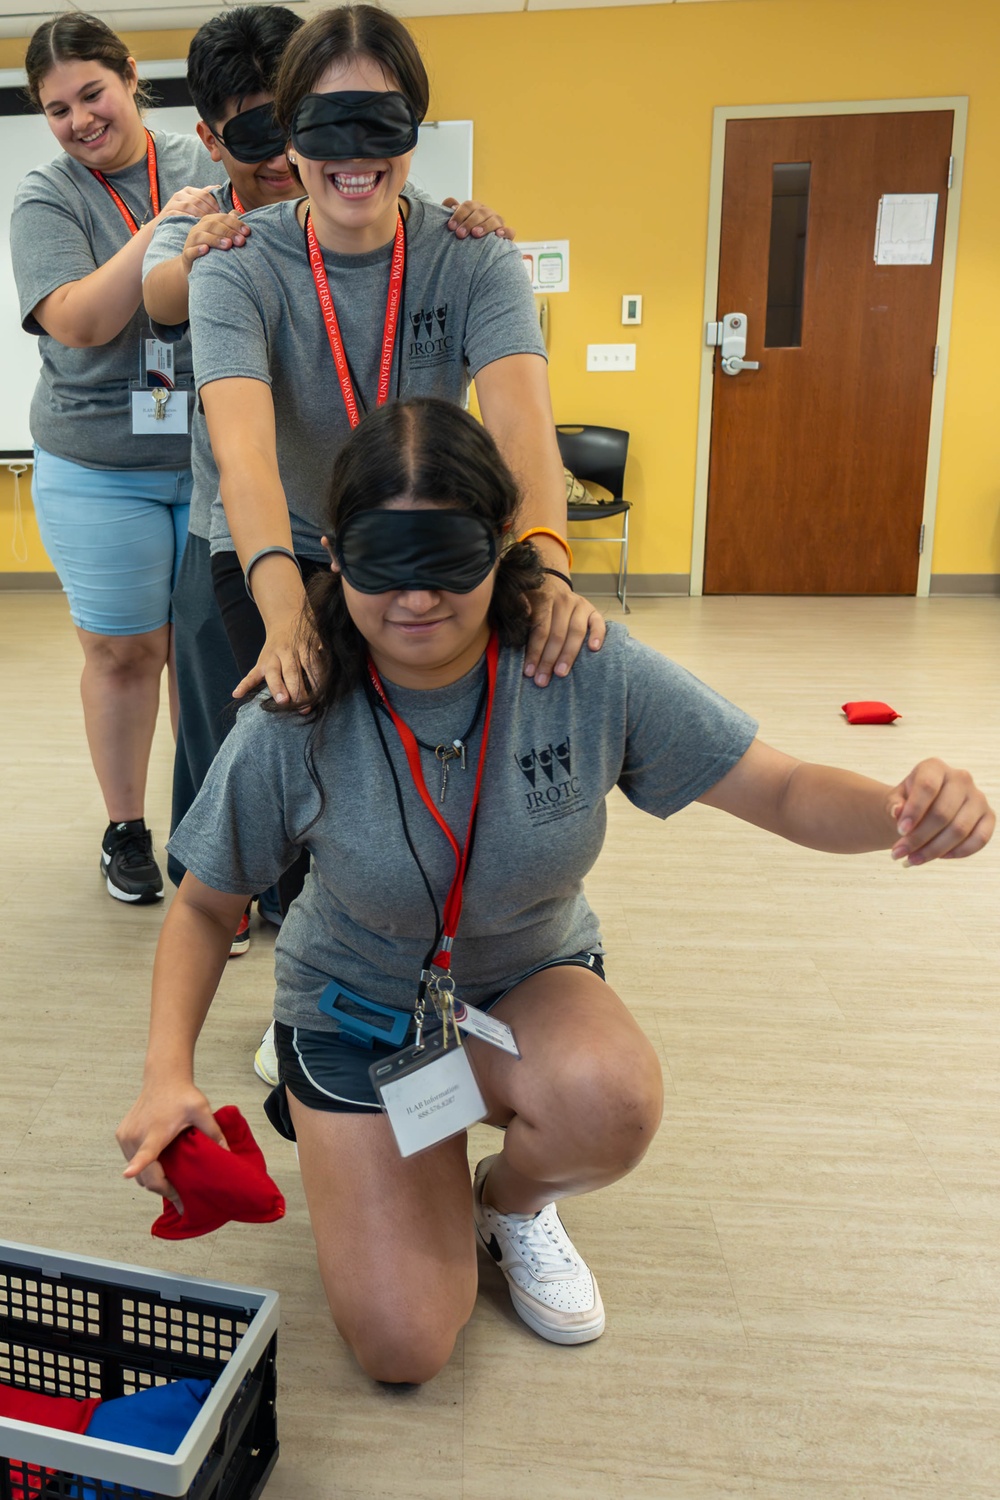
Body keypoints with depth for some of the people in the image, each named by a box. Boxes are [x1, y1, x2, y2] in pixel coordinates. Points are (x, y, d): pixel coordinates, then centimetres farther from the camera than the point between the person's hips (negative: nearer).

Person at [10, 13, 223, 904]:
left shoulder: (209, 165, 5)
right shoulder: (46, 201, 0)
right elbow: (78, 323, -15)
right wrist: (160, 231, -26)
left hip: (215, 455, 1)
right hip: (100, 469, -1)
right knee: (122, 650, 4)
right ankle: (126, 830, 21)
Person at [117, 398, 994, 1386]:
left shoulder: (591, 674, -22)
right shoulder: (294, 727, -24)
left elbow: (783, 792, -18)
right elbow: (206, 904, -10)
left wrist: (904, 809, -40)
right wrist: (169, 1070, -24)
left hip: (529, 982, 1)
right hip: (357, 1007, 0)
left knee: (609, 1097, -35)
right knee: (403, 1348, -7)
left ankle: (513, 1201, 4)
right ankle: (359, 1143, 25)